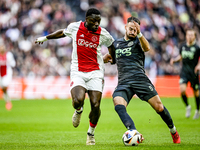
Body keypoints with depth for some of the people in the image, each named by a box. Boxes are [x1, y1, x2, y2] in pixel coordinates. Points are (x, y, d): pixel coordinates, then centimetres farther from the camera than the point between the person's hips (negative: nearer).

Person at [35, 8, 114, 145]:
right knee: (77, 101, -24)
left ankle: (91, 133, 14)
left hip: (95, 72, 0)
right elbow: (63, 32, 21)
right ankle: (79, 111, 16)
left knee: (96, 105, -12)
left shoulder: (103, 34, -3)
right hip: (78, 71, 0)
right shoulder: (74, 27, -1)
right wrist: (46, 37, 33)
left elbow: (112, 45, 18)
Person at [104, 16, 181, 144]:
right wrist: (107, 57, 20)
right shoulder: (116, 43, 22)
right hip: (123, 83, 3)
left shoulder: (137, 41, 9)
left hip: (140, 79, -3)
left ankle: (173, 131, 21)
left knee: (159, 107, -7)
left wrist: (139, 33, -30)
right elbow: (113, 60, 40)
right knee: (118, 106, -28)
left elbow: (147, 48, -17)